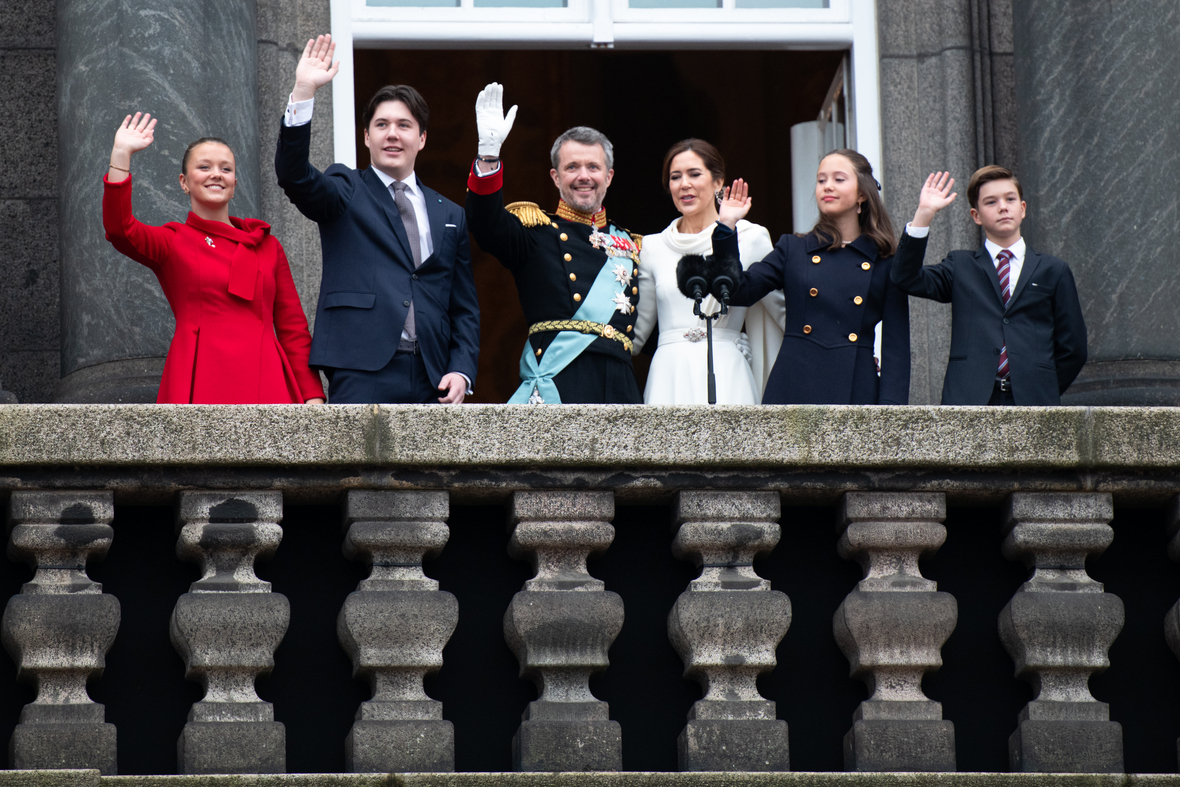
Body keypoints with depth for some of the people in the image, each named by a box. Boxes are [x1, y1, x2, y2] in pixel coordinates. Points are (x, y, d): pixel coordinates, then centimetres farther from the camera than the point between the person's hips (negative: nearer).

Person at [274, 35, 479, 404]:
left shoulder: (450, 216, 19)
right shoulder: (346, 191, 10)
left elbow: (464, 306, 18)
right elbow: (293, 175, -11)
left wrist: (461, 371, 2)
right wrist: (303, 93, -21)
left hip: (432, 381, 4)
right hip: (363, 376, -4)